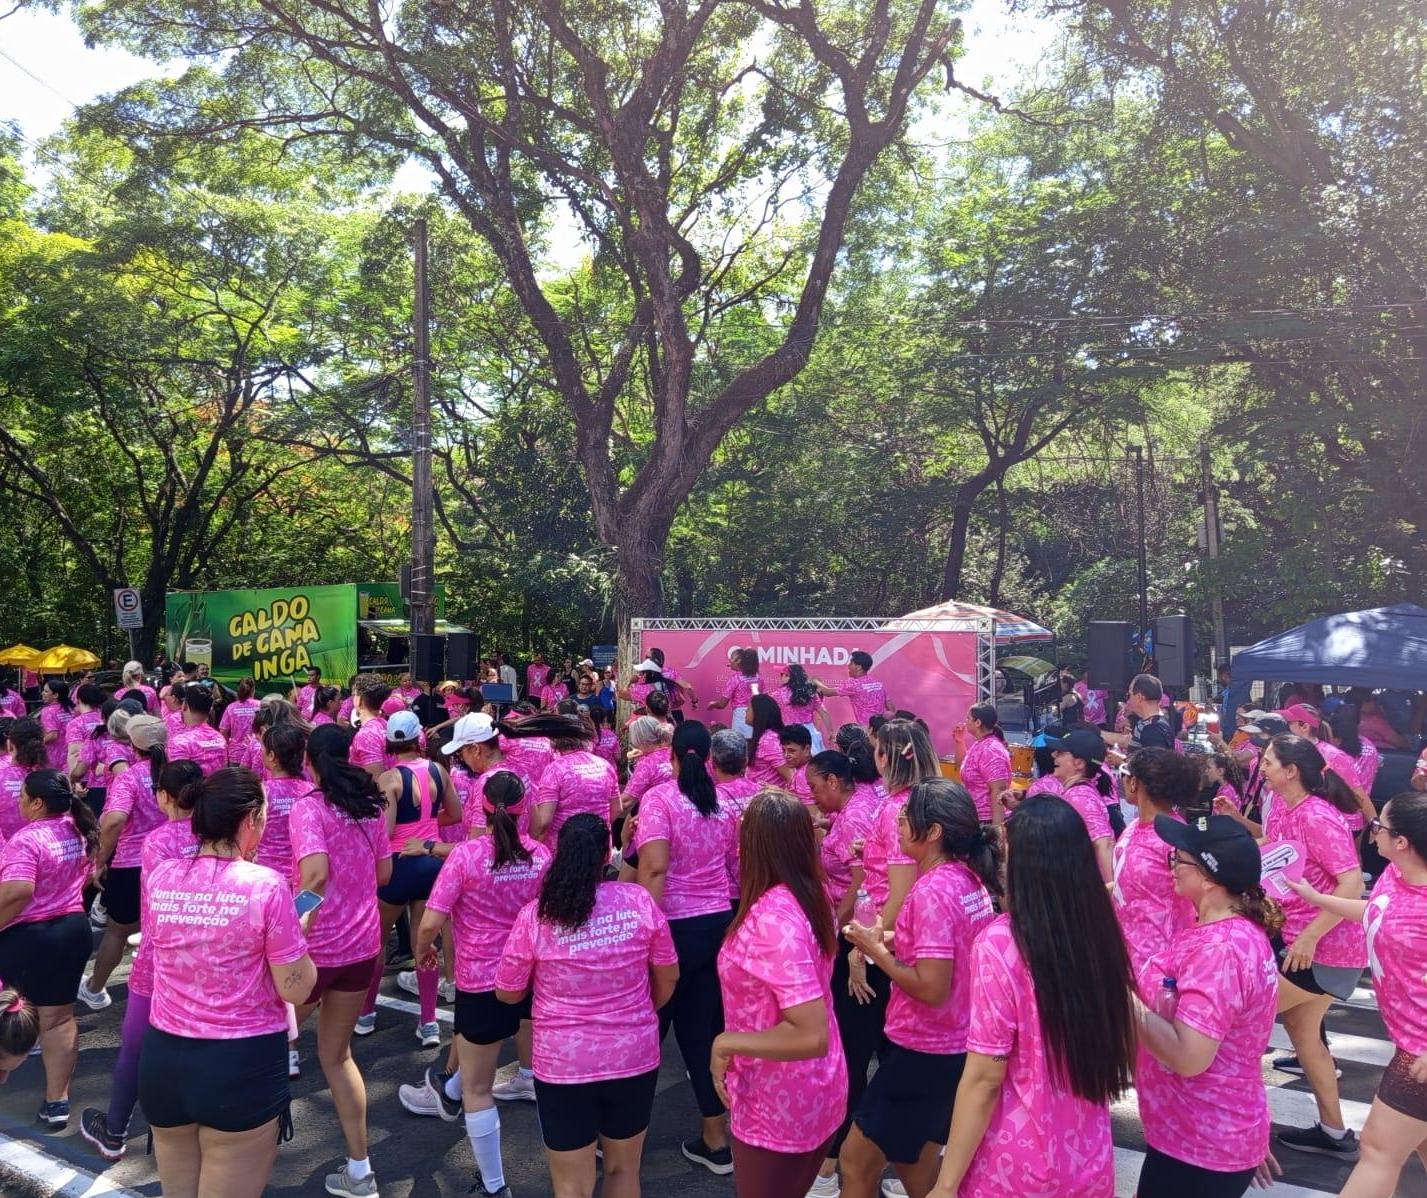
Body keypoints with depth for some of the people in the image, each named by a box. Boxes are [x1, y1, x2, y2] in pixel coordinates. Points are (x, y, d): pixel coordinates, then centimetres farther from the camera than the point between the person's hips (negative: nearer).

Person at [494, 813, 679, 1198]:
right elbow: (668, 978, 3)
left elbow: (507, 994, -1)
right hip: (636, 1056, 2)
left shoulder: (534, 916, -14)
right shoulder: (639, 900, -10)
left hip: (564, 1065, -2)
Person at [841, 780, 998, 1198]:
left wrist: (877, 951, -15)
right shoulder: (971, 879, 1)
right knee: (914, 1162, 26)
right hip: (956, 1047, 9)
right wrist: (894, 942, 5)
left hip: (922, 1053, -9)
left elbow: (931, 988, -27)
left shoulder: (931, 890, -25)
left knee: (856, 1162, 7)